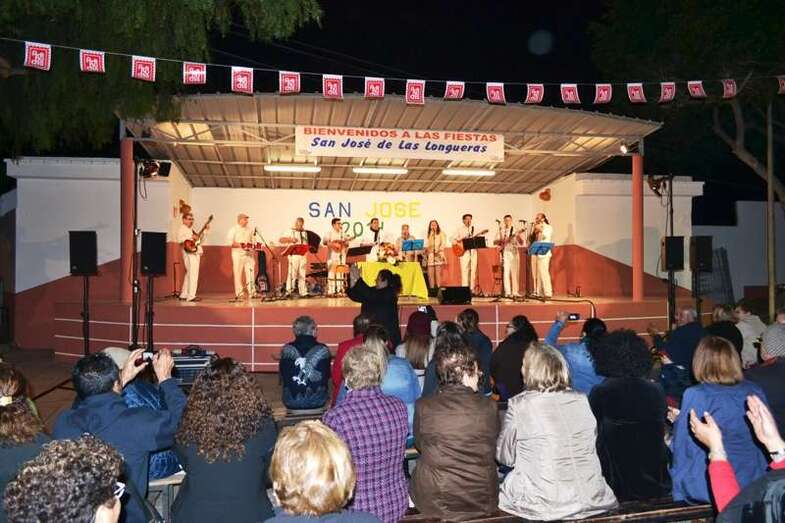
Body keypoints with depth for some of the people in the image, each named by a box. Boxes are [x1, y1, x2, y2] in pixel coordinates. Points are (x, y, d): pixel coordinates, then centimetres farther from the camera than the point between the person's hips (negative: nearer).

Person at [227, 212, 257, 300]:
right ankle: (239, 294, 2)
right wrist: (240, 245, -18)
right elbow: (229, 241, -7)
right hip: (238, 254, -4)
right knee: (238, 274, -3)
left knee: (250, 272, -2)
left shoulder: (249, 230, 17)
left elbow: (252, 241, 22)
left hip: (249, 253, 4)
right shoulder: (234, 229, 2)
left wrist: (252, 245, 1)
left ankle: (252, 292, 0)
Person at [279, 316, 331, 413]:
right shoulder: (322, 350, -8)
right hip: (317, 402, -1)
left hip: (291, 403, 1)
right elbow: (326, 377, 2)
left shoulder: (286, 350, -7)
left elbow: (283, 377, 3)